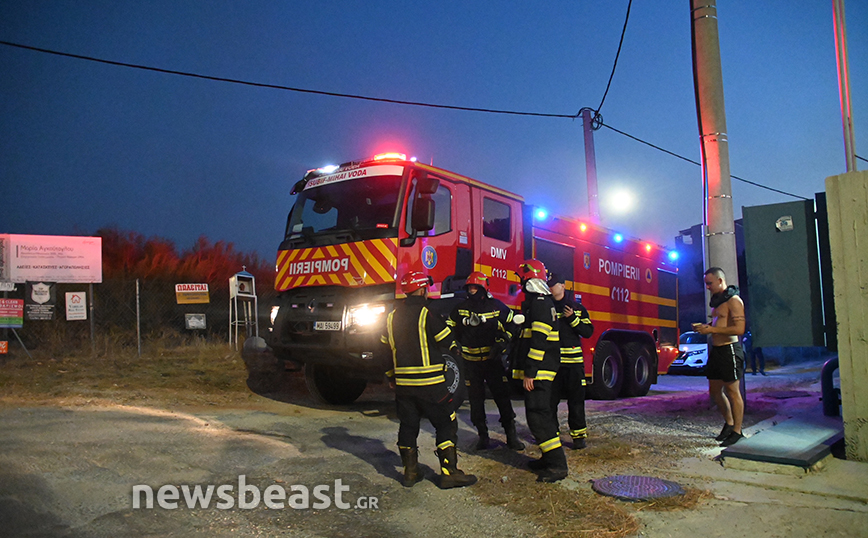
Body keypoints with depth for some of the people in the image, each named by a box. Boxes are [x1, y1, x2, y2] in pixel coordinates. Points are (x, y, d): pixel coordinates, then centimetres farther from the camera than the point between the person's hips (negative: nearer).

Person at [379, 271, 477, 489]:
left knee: (408, 426, 15)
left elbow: (383, 349, 14)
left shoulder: (392, 317, 8)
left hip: (403, 385, 6)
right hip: (430, 385, -6)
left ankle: (410, 472, 20)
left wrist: (391, 376, 24)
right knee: (446, 425, 3)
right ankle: (449, 472, 2)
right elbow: (449, 343, -6)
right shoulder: (428, 314, -13)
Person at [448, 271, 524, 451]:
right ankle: (483, 436, 18)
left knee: (502, 396, -3)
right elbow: (450, 329, 14)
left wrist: (502, 342, -8)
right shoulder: (460, 308, 2)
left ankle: (511, 436, 6)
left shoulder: (496, 306, -4)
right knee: (476, 399, 7)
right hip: (471, 361, 2)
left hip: (492, 358, -2)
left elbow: (512, 325, 4)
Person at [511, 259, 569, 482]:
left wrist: (530, 372, -23)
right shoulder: (539, 302, 17)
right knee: (542, 414, 17)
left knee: (538, 416, -11)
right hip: (541, 371, 11)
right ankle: (550, 458, 26)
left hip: (538, 372, -11)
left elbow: (538, 341, -23)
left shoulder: (540, 303, -16)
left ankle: (558, 465, -9)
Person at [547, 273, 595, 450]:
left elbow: (588, 331, 2)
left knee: (576, 400, 2)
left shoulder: (577, 308, 8)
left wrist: (572, 318, -9)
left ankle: (579, 435, 12)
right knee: (550, 399, 5)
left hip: (573, 362, -1)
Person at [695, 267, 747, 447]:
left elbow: (739, 329, -21)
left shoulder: (733, 301, -13)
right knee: (715, 390, 14)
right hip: (715, 350, 9)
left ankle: (737, 431, 9)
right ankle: (729, 423, 30)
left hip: (729, 350, -9)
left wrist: (712, 329, -20)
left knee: (732, 390, -1)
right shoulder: (716, 301, 15)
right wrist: (704, 326, 7)